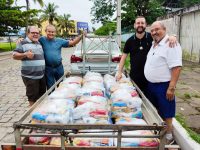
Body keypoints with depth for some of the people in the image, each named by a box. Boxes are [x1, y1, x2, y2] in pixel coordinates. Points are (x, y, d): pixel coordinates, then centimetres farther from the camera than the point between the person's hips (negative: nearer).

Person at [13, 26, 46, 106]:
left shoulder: (39, 43, 15)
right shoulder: (23, 43, -6)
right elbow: (14, 55, -11)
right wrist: (25, 54, -28)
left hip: (42, 75, 7)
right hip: (30, 76, -7)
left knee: (42, 94, 19)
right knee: (33, 96, 4)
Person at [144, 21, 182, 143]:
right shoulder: (154, 44, 10)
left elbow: (176, 67, -22)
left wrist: (172, 88, -25)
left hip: (163, 85, -8)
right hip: (151, 84, 8)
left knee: (165, 112, 5)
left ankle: (168, 136, 23)